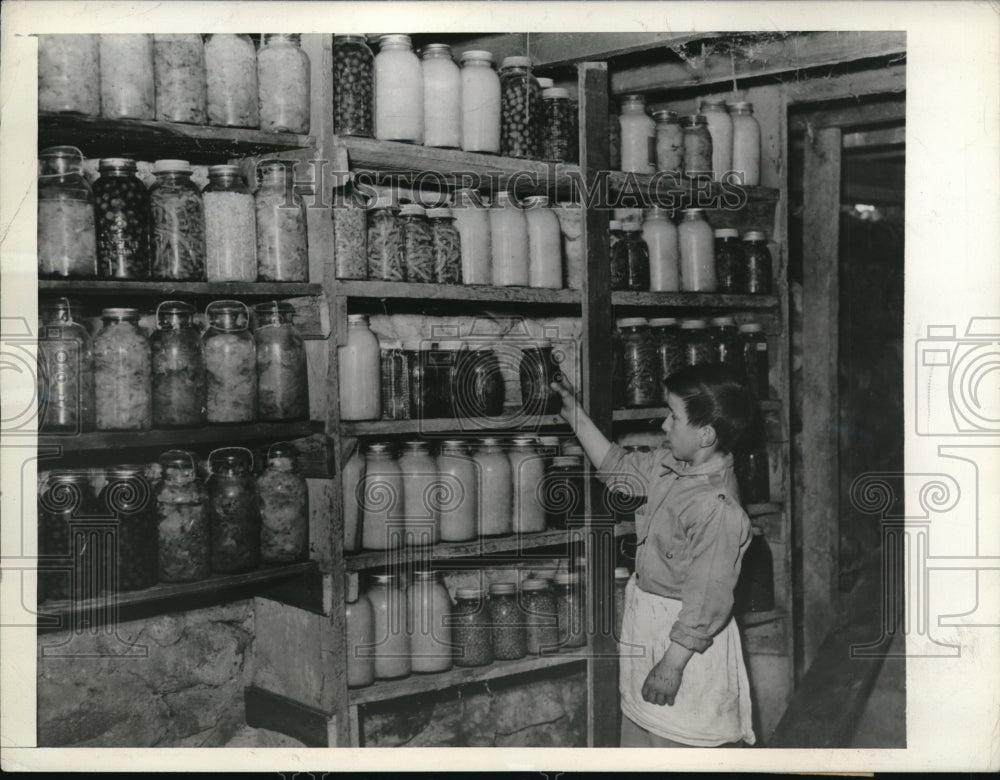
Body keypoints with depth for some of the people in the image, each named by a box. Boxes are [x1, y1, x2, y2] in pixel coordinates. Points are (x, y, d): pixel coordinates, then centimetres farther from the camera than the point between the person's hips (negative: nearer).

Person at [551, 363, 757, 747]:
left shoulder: (718, 509, -29)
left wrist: (673, 662, -22)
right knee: (638, 732, 23)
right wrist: (575, 415, 10)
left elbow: (706, 600, -26)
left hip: (685, 639, -9)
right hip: (647, 621, 9)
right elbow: (617, 465, 16)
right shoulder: (669, 465, -3)